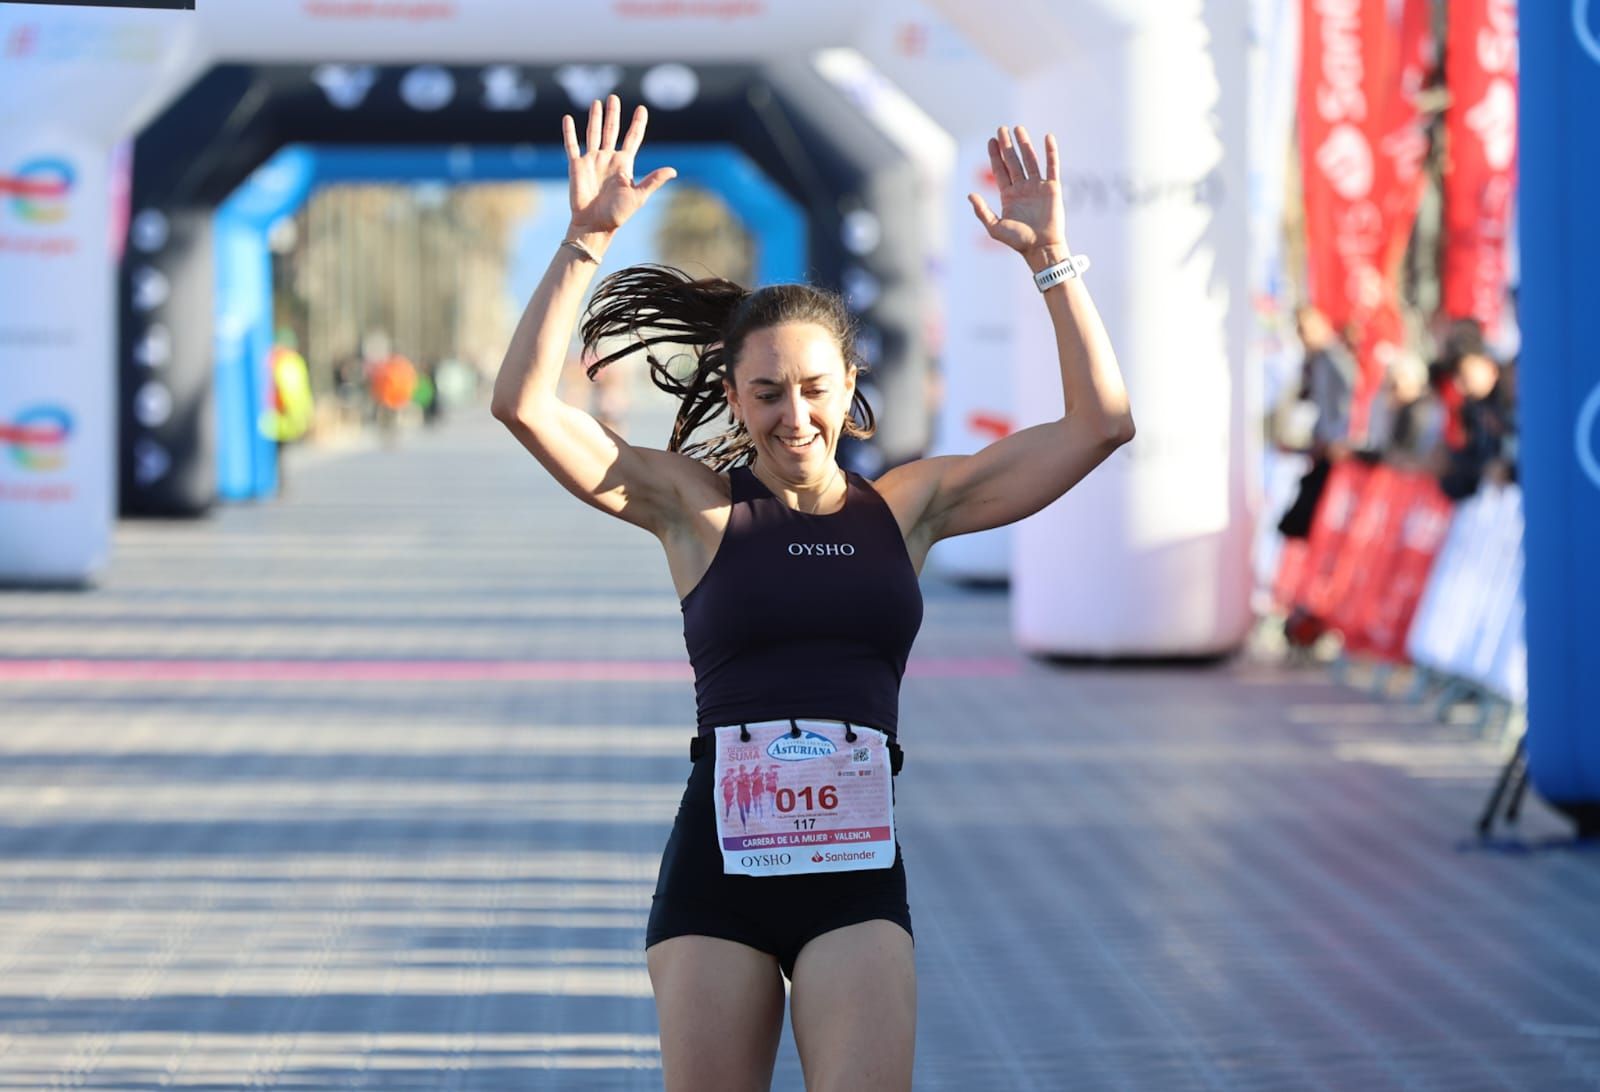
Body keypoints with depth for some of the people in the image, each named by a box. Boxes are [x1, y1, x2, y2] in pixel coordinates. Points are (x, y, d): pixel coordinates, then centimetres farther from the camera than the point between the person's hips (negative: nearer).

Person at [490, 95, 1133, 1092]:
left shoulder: (909, 506, 10)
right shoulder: (695, 505, 5)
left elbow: (1101, 422, 9)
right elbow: (525, 404, -5)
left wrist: (1050, 258, 2)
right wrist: (587, 243, -11)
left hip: (857, 870, 1)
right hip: (716, 864, -1)